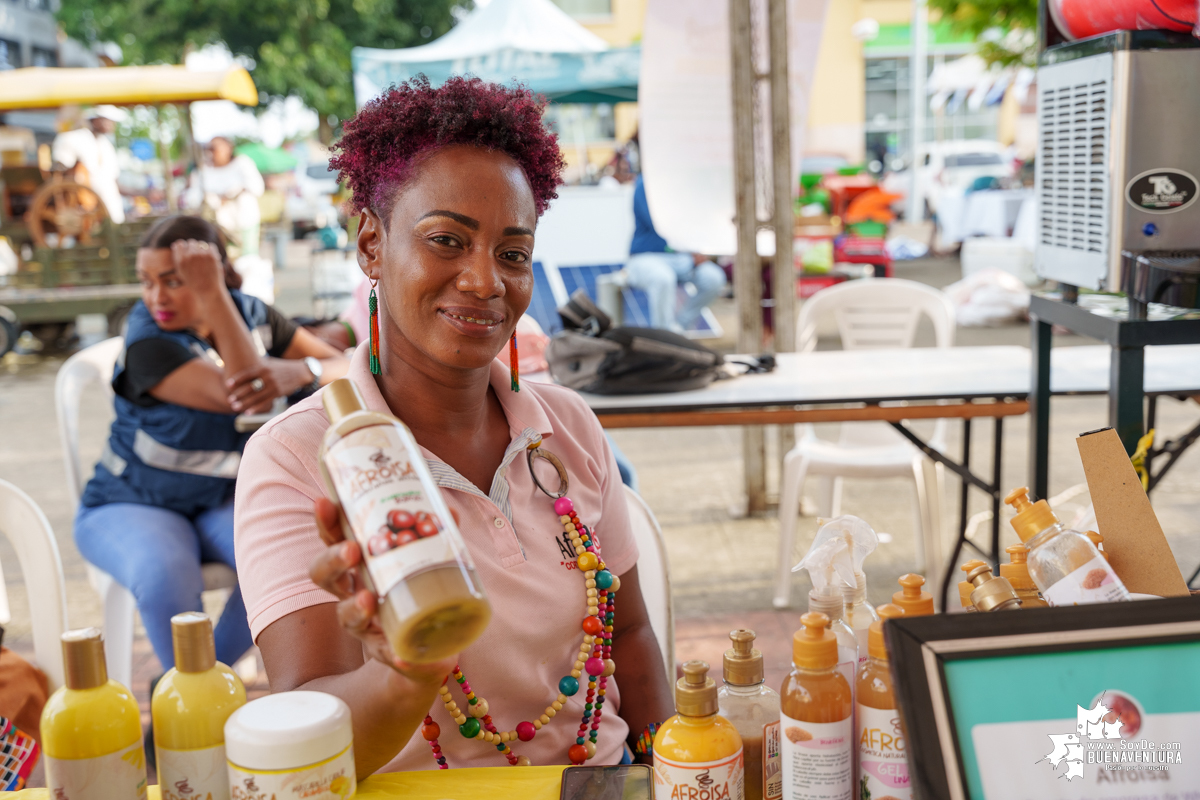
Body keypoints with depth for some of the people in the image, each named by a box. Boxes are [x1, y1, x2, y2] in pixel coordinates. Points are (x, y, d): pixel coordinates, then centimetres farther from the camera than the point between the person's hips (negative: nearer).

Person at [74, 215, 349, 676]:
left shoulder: (253, 315, -2)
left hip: (225, 502, 4)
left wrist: (296, 372, -32)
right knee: (167, 580, -36)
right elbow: (237, 394, -31)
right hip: (134, 506, -3)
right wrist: (212, 294, -34)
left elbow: (342, 368, -9)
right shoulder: (146, 343, -19)